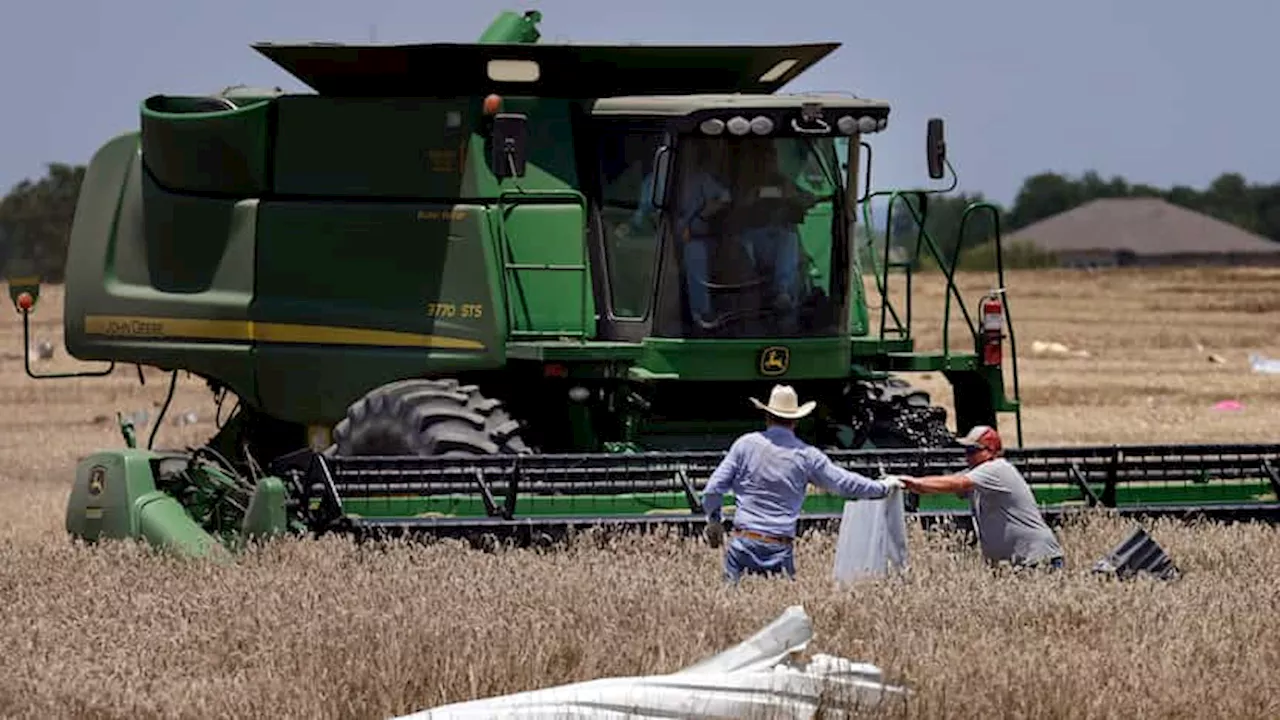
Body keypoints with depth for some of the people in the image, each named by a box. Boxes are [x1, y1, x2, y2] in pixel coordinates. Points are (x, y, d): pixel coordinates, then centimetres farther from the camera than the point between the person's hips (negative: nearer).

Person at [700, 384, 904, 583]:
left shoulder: (746, 444, 3)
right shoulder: (806, 455, 3)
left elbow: (713, 488, 2)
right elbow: (846, 484, 12)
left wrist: (714, 520, 20)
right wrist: (883, 487, 28)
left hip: (744, 543, 0)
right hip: (780, 549, 0)